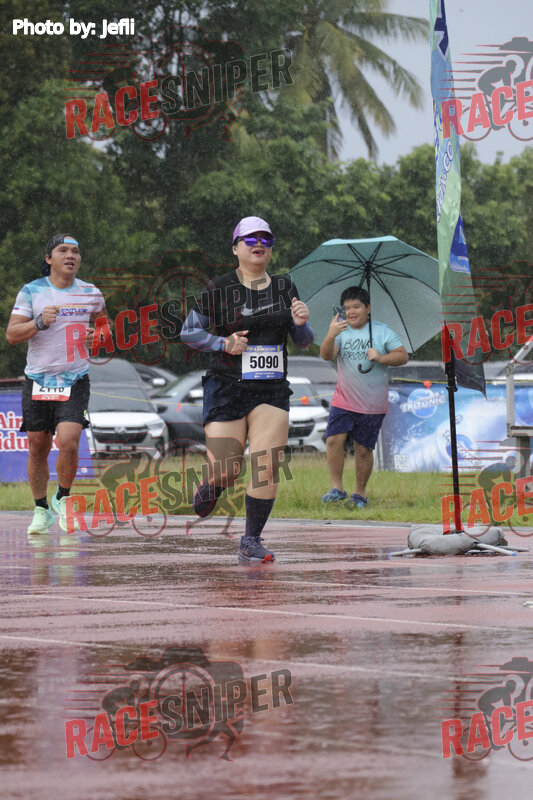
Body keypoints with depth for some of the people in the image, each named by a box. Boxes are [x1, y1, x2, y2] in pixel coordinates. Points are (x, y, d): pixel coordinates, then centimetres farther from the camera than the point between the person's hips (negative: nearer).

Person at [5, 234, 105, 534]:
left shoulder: (90, 293, 5)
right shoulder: (31, 291, -1)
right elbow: (12, 334, -6)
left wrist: (97, 335, 3)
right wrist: (40, 322, -23)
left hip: (75, 382, 0)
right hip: (37, 382, 0)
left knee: (68, 442, -18)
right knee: (38, 448, 5)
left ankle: (63, 498, 6)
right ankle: (41, 510, 21)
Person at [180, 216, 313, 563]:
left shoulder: (284, 287, 11)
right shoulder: (218, 289, 0)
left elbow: (304, 341, 16)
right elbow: (188, 332, 4)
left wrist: (301, 323, -7)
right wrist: (224, 343, -12)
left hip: (272, 389, 3)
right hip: (226, 388, -2)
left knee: (267, 468, -11)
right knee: (226, 474, -5)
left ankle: (252, 540, 1)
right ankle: (211, 487, 32)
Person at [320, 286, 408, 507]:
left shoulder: (382, 331, 2)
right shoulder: (341, 330, 3)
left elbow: (403, 356, 2)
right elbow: (326, 355, -12)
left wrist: (380, 358, -16)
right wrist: (331, 336, -32)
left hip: (373, 404, -1)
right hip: (343, 400, 1)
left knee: (363, 449, 1)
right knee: (334, 439, -14)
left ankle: (360, 493, 14)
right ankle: (336, 488, -5)